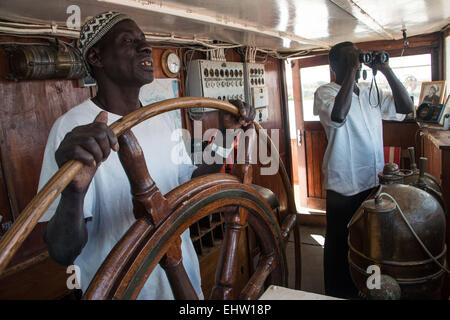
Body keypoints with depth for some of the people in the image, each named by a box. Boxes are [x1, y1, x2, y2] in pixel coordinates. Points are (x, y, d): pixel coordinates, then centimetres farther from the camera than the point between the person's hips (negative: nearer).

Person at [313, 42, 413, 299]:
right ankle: (339, 294, 27)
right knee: (341, 246, 7)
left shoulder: (371, 94, 13)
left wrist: (386, 70, -1)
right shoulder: (326, 92, -8)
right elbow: (338, 116, -30)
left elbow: (406, 108, 7)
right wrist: (351, 71, -22)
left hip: (374, 182, 7)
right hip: (344, 187, -7)